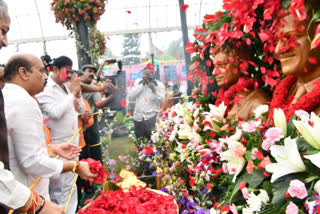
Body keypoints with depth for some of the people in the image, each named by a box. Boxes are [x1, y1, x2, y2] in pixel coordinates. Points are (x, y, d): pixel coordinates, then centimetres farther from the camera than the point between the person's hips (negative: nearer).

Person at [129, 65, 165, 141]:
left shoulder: (159, 84, 1)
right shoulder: (138, 82, 9)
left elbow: (161, 101, -7)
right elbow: (131, 97, -3)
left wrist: (154, 89, -20)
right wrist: (142, 84, -8)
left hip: (151, 117, -3)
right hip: (138, 116, 3)